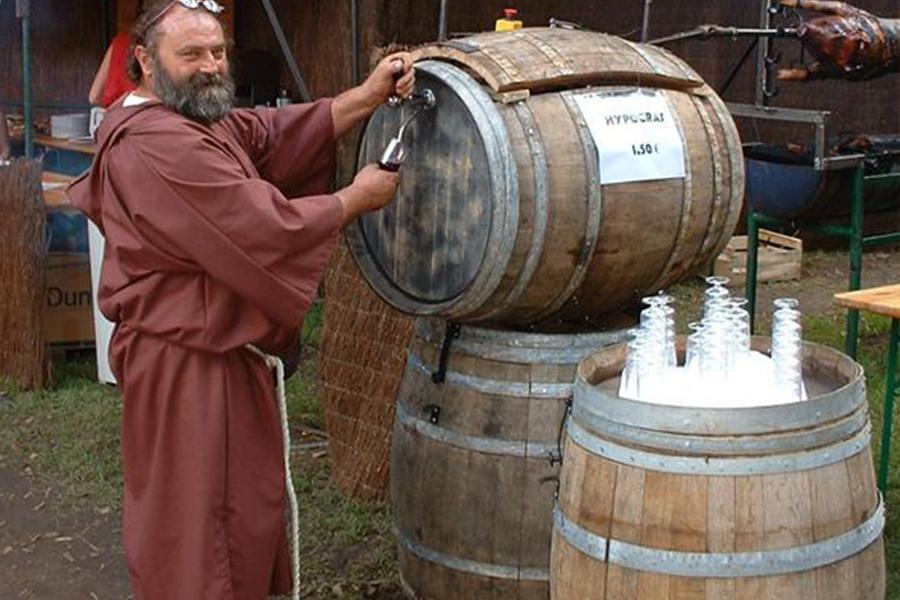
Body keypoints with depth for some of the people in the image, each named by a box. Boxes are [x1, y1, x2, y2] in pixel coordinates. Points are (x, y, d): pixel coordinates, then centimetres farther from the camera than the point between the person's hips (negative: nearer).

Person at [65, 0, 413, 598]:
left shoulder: (204, 122, 13)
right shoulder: (156, 145, -22)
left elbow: (284, 135, 2)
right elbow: (268, 229, -25)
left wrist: (370, 94, -9)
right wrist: (356, 199, -11)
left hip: (215, 353, 11)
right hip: (187, 367, -11)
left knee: (240, 510, 21)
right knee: (197, 527, 1)